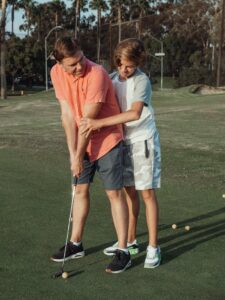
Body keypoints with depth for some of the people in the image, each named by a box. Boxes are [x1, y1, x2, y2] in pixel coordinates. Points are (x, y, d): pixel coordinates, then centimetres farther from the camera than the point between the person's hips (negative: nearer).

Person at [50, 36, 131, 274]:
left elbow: (88, 119, -23)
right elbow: (67, 114, -8)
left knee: (114, 193, -4)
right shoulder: (56, 73, -7)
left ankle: (123, 251, 4)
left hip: (107, 140, -6)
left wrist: (78, 157, -17)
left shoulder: (96, 74, -27)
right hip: (82, 141, 6)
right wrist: (73, 152, -11)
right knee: (80, 190, 13)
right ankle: (76, 244, 26)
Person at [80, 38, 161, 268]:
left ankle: (153, 247, 5)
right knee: (129, 192, 12)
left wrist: (100, 123, -33)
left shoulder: (142, 81, -16)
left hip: (143, 141, -6)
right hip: (123, 141, 6)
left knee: (147, 193, -2)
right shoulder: (112, 79, 3)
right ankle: (129, 241, 23)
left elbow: (135, 113, -30)